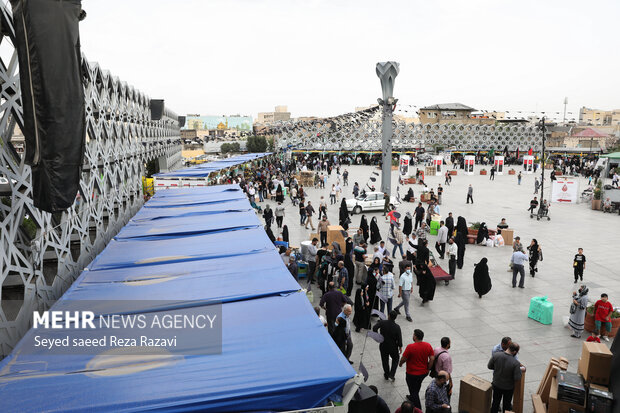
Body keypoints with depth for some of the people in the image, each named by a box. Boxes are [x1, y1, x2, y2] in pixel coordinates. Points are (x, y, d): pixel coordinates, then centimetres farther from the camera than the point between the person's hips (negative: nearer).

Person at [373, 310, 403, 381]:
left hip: (383, 346, 1)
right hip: (393, 347, -1)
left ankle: (386, 375, 34)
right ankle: (392, 374, 13)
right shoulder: (397, 327, -19)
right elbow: (399, 338, -13)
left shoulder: (382, 322, -19)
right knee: (395, 359, 23)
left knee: (385, 360, 20)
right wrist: (400, 347, 3)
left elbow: (374, 328, -26)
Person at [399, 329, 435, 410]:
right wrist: (427, 369, 5)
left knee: (413, 390, 11)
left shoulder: (410, 347, -26)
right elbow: (432, 359, -8)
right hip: (424, 373, 6)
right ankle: (413, 397, 55)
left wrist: (400, 363, 3)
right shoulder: (428, 345, -10)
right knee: (417, 386, 32)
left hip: (412, 374, -6)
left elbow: (403, 359, -18)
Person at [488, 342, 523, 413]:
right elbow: (517, 378, -23)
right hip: (508, 388, -3)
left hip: (496, 385, 3)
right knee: (507, 405, 22)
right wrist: (519, 369, -7)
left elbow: (489, 366, -7)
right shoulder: (515, 363, -31)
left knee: (495, 402, 22)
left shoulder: (496, 355, -21)